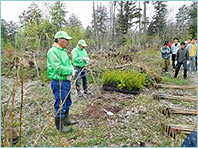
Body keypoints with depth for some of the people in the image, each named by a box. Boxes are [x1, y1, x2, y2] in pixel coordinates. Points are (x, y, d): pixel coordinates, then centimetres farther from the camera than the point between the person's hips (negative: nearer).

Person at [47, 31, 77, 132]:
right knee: (60, 104, 2)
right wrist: (70, 71, -15)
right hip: (58, 83, -10)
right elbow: (57, 68, -26)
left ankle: (65, 120, 39)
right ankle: (59, 125, 19)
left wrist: (71, 69, -4)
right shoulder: (52, 52, -18)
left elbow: (69, 63, 17)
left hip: (66, 81, 10)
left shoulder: (63, 51, 13)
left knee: (67, 102, 21)